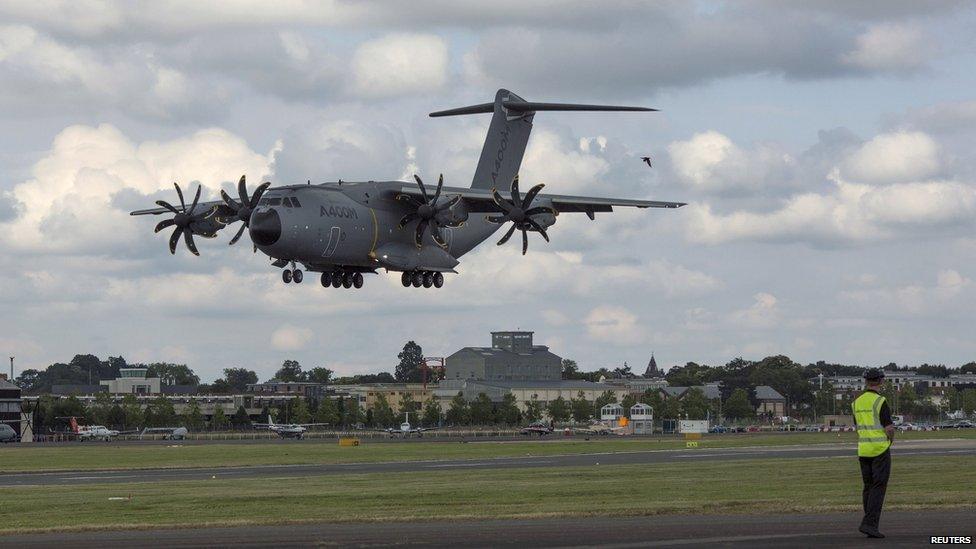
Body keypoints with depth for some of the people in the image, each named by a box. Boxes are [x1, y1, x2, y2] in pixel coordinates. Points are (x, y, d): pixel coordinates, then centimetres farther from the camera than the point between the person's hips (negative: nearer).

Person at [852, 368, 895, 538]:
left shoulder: (857, 402, 8)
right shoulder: (880, 402, -13)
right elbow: (889, 429, -16)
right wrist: (891, 439, 7)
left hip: (863, 449, 6)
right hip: (881, 449, -6)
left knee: (868, 487, 11)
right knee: (878, 487, -6)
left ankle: (871, 524, 10)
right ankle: (869, 523, -15)